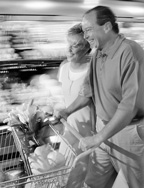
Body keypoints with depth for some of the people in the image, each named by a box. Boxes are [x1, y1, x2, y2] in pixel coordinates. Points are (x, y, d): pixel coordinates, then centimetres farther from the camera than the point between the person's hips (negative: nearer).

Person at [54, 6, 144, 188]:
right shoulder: (98, 55, 2)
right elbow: (88, 90, 14)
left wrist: (98, 137, -27)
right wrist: (67, 111, 8)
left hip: (128, 130, -6)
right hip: (104, 126, 7)